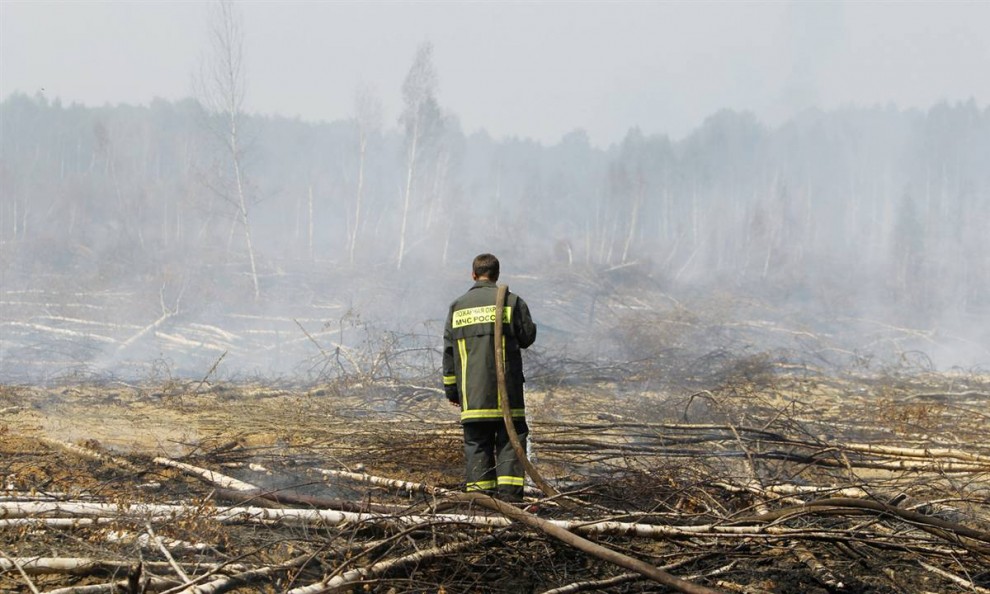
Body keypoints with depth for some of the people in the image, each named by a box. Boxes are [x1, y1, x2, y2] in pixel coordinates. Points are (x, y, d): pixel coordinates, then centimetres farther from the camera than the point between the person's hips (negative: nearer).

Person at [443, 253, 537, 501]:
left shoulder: (457, 306, 9)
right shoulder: (511, 301, -1)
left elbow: (449, 350, 9)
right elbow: (527, 337, 6)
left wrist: (451, 389, 15)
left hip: (471, 394, 3)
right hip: (506, 390, -2)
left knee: (476, 443, 6)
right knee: (510, 440, 1)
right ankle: (509, 495, -7)